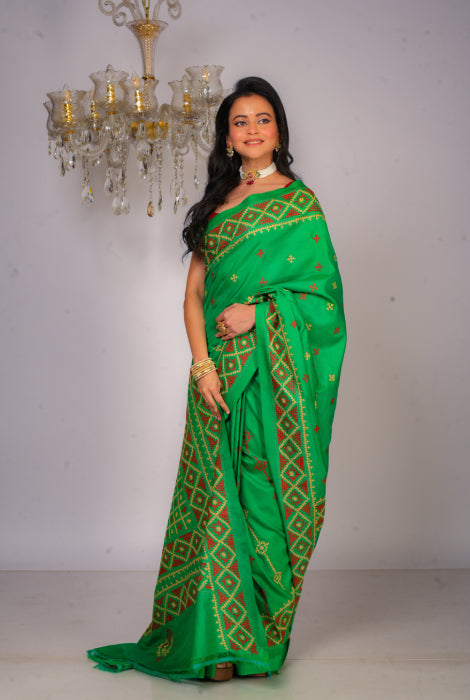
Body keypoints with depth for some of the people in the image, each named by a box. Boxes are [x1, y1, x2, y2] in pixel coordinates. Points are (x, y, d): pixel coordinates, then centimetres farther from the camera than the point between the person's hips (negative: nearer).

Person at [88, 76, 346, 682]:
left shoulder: (298, 201, 2)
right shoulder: (218, 202, 14)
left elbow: (323, 291, -2)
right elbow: (194, 292, 8)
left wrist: (258, 312, -14)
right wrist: (201, 363, -6)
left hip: (273, 369, -3)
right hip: (219, 367, 4)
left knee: (265, 495, -1)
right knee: (219, 497, 0)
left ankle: (261, 639, 12)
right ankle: (220, 642, 7)